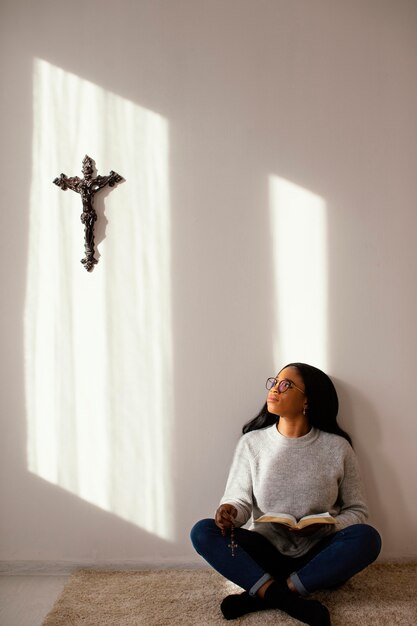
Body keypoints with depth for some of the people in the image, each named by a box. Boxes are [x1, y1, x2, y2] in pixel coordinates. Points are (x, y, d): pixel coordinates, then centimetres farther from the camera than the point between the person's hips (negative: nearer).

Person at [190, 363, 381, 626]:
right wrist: (229, 511, -25)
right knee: (203, 531, -21)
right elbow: (239, 499, -1)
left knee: (367, 537, -29)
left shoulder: (337, 447, -3)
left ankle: (262, 595, -26)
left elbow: (357, 510, 3)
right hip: (266, 552, 1)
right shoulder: (252, 441, 0)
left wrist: (328, 526, -17)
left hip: (318, 557, 0)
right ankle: (292, 601, -30)